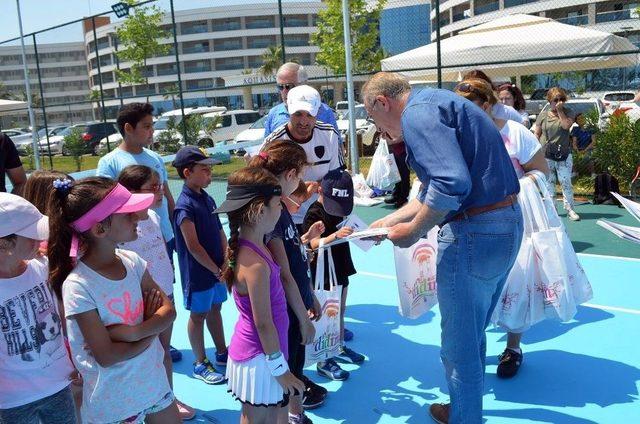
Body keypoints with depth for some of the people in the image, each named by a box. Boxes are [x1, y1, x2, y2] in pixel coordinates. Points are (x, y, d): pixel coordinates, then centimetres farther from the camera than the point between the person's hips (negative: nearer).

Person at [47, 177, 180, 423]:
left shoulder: (132, 261, -8)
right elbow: (106, 356, -22)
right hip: (114, 402, -5)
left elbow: (168, 310, -6)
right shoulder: (78, 286, -23)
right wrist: (151, 330, -13)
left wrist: (132, 332, -22)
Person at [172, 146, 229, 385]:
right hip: (198, 273, -7)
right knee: (198, 315, 6)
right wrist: (216, 270, -14)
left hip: (217, 270, 8)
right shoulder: (185, 206, -19)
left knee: (215, 309, 20)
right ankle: (200, 364, 20)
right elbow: (193, 246, -21)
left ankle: (222, 353, 35)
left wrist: (226, 262, -2)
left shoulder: (208, 199, 6)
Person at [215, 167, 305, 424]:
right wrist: (280, 369, -14)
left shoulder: (246, 248, -1)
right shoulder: (256, 264, -29)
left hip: (250, 350, 9)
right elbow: (264, 323, -22)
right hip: (260, 360, -9)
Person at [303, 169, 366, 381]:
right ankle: (323, 362, 11)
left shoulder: (339, 208, 4)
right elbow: (314, 243, -34)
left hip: (340, 268, 8)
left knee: (340, 310, 20)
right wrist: (336, 234, -48)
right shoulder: (314, 214, -20)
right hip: (323, 274, -8)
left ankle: (340, 348, 37)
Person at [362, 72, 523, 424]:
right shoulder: (437, 103, 18)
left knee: (459, 344, 9)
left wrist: (414, 230, -15)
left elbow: (452, 184, -28)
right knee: (473, 335, 26)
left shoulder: (417, 113, -14)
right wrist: (390, 221, 25)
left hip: (474, 233, -11)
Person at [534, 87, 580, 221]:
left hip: (564, 154, -1)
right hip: (546, 155, 1)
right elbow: (537, 134, 8)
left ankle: (570, 209, 3)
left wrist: (560, 110, -12)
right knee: (549, 183, 7)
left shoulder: (567, 112, 3)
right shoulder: (543, 115, 4)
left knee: (566, 182, -3)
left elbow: (566, 125, -15)